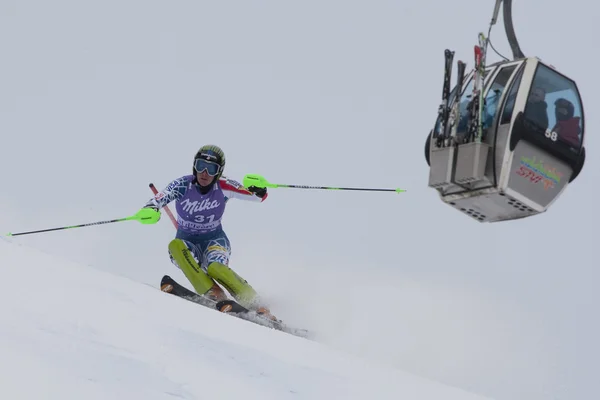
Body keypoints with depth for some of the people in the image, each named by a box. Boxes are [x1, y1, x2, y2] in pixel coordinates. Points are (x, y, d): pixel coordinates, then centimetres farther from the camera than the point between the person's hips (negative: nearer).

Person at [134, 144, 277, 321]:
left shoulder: (223, 187, -13)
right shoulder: (183, 185, -14)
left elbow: (260, 196, -13)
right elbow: (160, 198, -28)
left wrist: (258, 188, -38)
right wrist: (150, 209, -52)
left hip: (215, 240, -1)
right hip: (187, 242, 1)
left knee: (215, 267, -35)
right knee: (176, 245, -34)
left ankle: (258, 308, -30)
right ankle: (213, 294, -42)